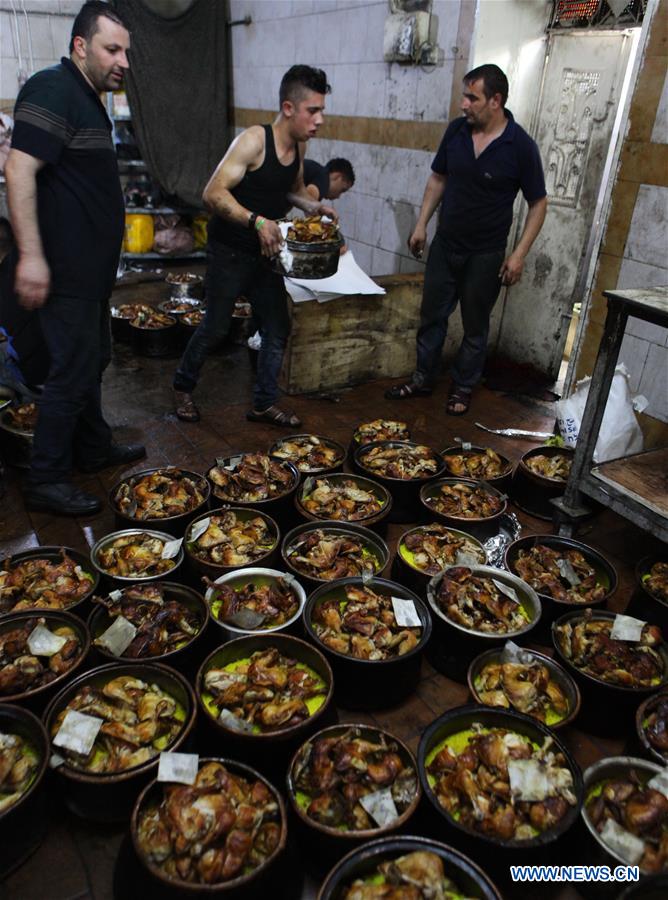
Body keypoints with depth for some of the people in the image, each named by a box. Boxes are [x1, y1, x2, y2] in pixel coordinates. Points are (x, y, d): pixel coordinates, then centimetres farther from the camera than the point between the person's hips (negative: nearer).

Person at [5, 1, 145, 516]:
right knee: (72, 371, -6)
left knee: (93, 360, 18)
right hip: (66, 268, -10)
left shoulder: (89, 99, 17)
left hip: (92, 266, 10)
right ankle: (46, 482, 6)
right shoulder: (53, 89, -12)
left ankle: (94, 449, 33)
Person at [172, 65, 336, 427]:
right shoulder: (253, 141, -20)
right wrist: (257, 221, -39)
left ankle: (264, 404, 19)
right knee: (215, 327, 4)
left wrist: (311, 205, 0)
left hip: (265, 253, 7)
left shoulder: (299, 145, 2)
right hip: (229, 251, -7)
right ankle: (183, 386, 29)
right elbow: (213, 193, -27)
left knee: (277, 329, 6)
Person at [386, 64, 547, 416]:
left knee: (475, 326, 9)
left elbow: (538, 203, -7)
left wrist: (519, 253, -13)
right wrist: (421, 224, 7)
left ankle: (463, 387, 25)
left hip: (485, 255, -4)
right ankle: (423, 378, 28)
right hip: (445, 244, 4)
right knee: (432, 315, 12)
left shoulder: (520, 146, -14)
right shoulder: (457, 130, -2)